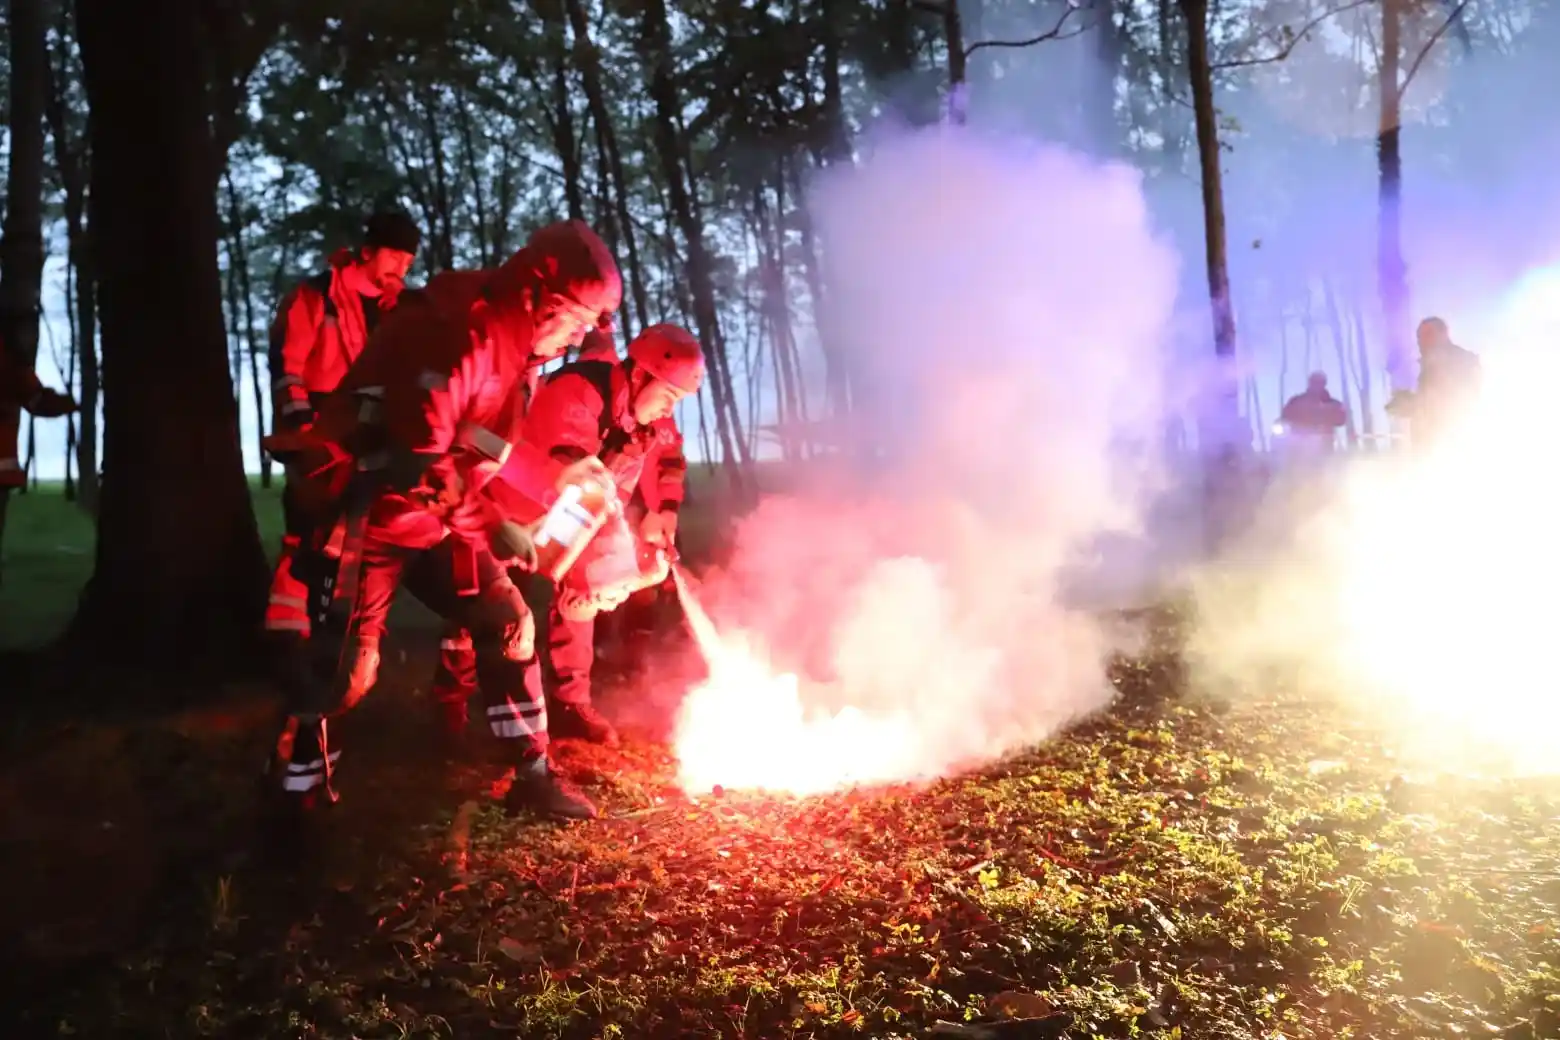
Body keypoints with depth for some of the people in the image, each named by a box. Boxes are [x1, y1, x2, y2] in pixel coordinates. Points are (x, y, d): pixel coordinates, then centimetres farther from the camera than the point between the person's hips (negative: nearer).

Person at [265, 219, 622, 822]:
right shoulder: (455, 332, -26)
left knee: (508, 625, 3)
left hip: (433, 521, 9)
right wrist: (491, 526, -22)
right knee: (343, 667, -5)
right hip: (365, 516, -9)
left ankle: (532, 776, 13)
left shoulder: (513, 352, 5)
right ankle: (297, 800, 16)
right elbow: (415, 459, -29)